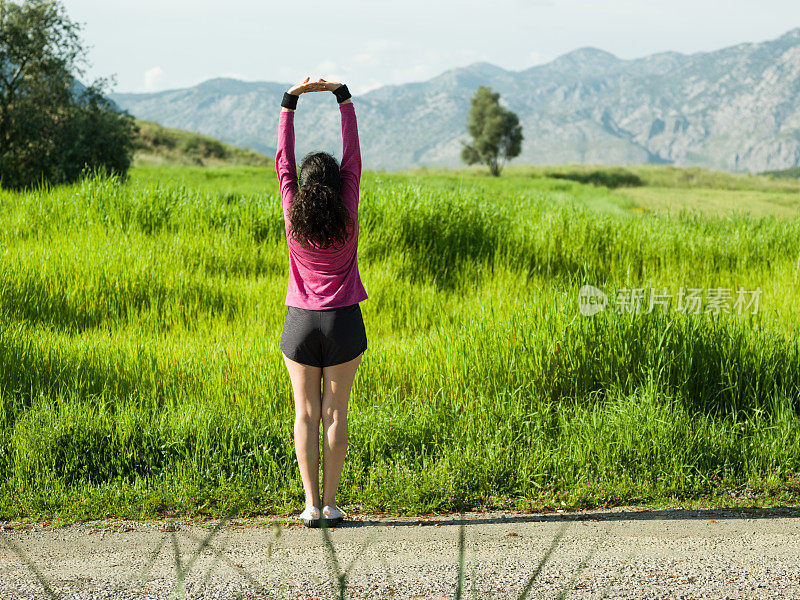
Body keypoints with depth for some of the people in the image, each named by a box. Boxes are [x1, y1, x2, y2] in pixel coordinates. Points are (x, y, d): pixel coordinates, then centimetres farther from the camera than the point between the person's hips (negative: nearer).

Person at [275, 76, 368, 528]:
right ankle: (331, 505, 1)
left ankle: (311, 505, 0)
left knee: (306, 413, 3)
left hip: (301, 321, 1)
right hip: (343, 322, -1)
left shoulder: (294, 215, -5)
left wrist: (290, 103, 9)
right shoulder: (347, 214, -6)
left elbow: (283, 161, 4)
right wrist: (343, 98, 5)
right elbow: (353, 156, 0)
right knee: (336, 414, 1)